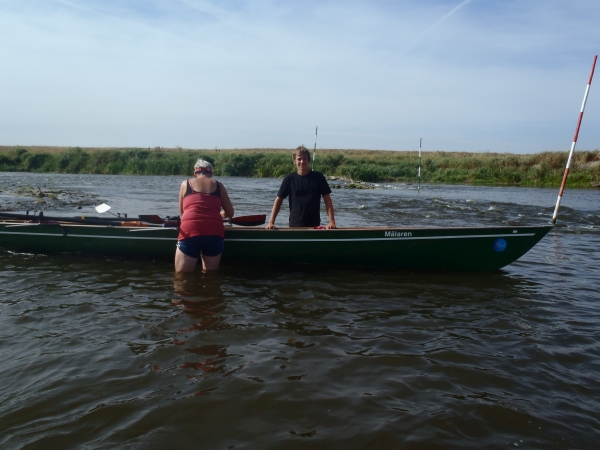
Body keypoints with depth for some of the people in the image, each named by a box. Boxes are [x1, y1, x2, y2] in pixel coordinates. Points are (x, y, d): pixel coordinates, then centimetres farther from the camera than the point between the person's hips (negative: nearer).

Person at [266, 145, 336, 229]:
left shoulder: (318, 177, -1)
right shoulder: (289, 178, 0)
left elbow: (327, 200, 0)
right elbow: (279, 199, 2)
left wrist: (332, 221, -11)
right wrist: (271, 222, -6)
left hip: (314, 225, 0)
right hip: (294, 224, 0)